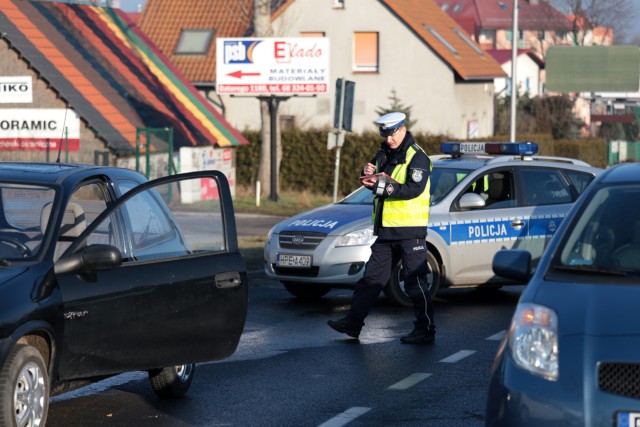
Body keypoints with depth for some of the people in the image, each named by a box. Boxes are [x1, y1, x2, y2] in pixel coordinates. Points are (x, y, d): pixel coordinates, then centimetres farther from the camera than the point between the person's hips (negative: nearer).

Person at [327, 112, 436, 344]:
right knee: (371, 277, 10)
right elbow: (373, 184, 15)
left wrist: (383, 185, -28)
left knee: (415, 282, -5)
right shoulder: (384, 155, 14)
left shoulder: (417, 157, -11)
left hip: (410, 231, -8)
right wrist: (368, 174, -8)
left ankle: (426, 329, 1)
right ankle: (353, 322, 15)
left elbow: (414, 189, -23)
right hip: (387, 231, 8)